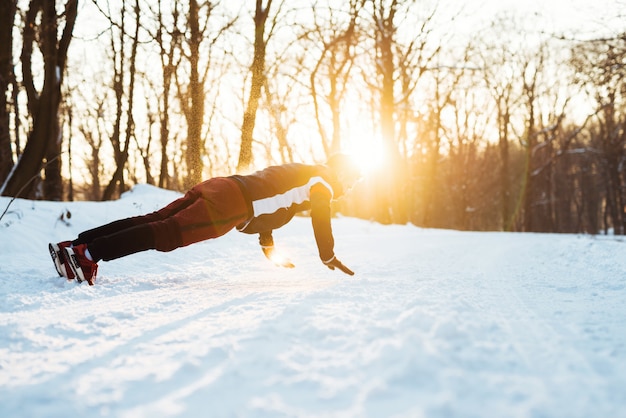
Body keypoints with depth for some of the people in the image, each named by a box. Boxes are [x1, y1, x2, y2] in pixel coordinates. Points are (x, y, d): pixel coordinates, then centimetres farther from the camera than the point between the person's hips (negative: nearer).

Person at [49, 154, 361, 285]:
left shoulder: (294, 174, 38)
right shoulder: (322, 183, 13)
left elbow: (265, 208, 44)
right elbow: (322, 222, 2)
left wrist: (270, 252, 45)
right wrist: (330, 259, 14)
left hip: (217, 187, 8)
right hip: (230, 204, -8)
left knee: (153, 220, -3)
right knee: (166, 233, -20)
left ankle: (74, 246, -11)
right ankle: (88, 254, -33)